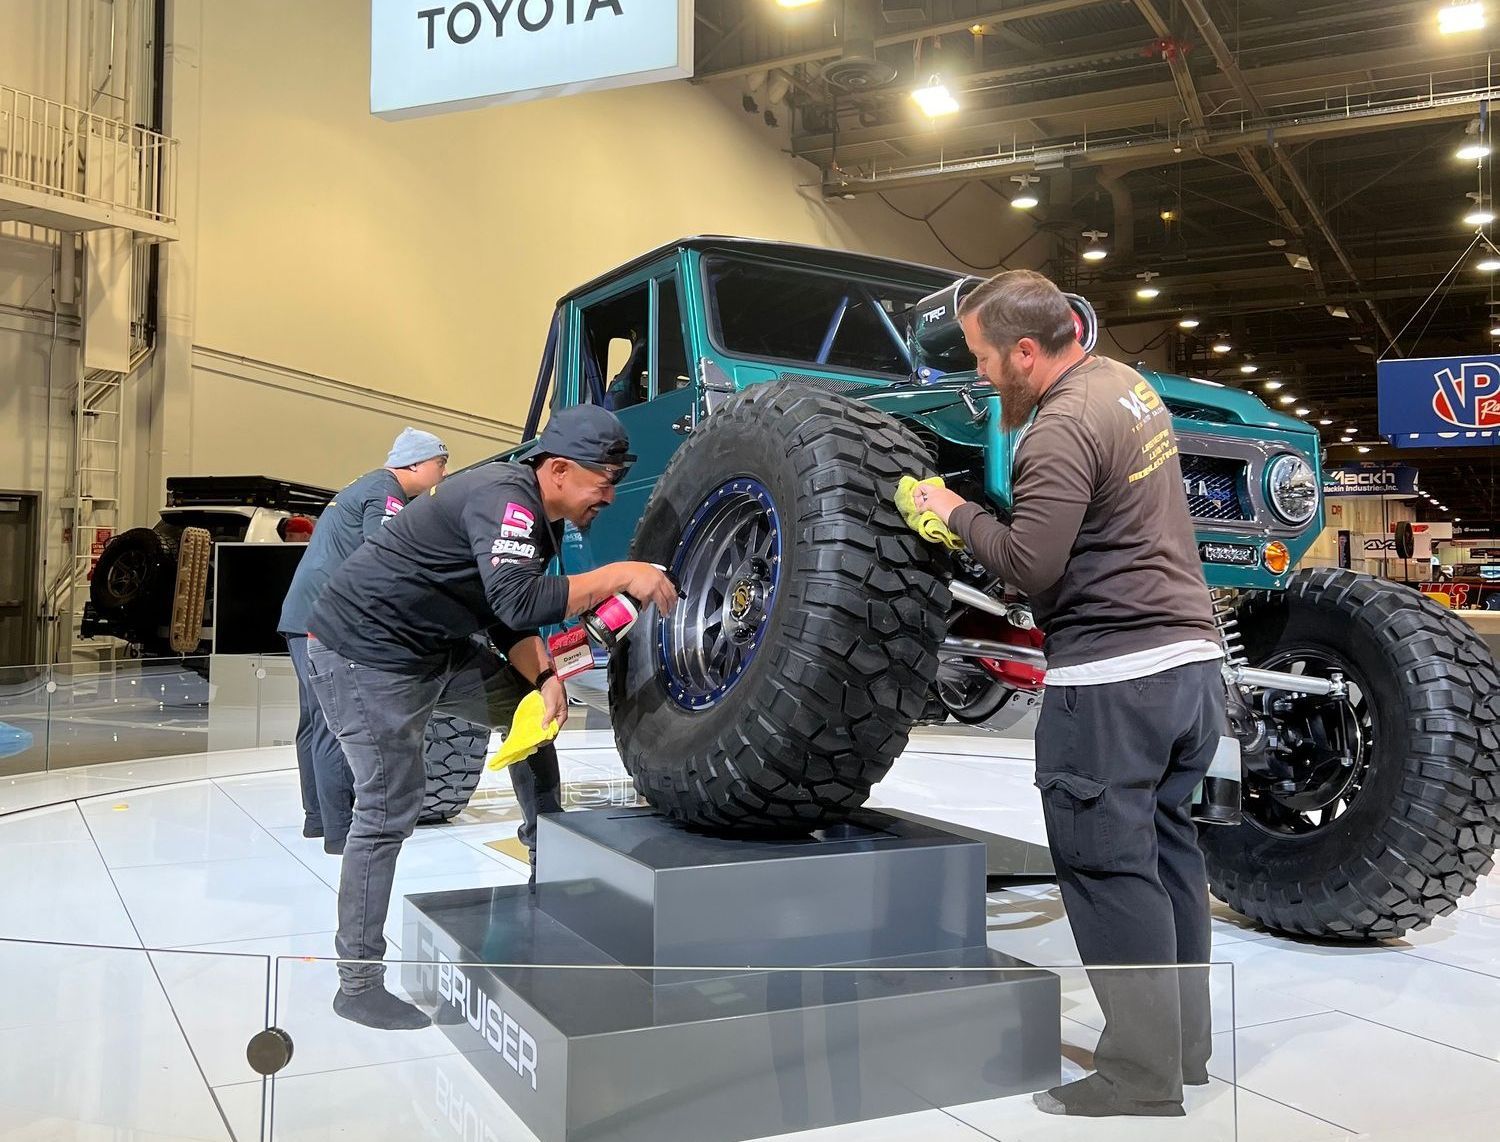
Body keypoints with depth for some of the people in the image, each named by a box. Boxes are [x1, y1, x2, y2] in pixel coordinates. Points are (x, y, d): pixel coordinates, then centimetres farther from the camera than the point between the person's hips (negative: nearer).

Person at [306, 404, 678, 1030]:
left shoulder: (536, 516, 7)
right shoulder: (503, 498, -24)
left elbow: (508, 619, 9)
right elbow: (519, 603, -38)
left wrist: (543, 678, -7)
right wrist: (619, 575, -31)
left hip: (435, 647, 10)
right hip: (365, 653, -10)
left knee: (528, 707, 14)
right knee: (388, 811, -6)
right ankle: (358, 984, 5)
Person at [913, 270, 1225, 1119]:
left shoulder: (1064, 427, -17)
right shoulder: (1126, 382, 13)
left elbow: (1031, 566, -19)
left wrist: (957, 513, -4)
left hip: (1113, 678, -10)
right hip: (1193, 656, 10)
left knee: (1109, 871, -1)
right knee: (1168, 848, 17)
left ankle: (1143, 1084, 7)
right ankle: (1184, 1046, 29)